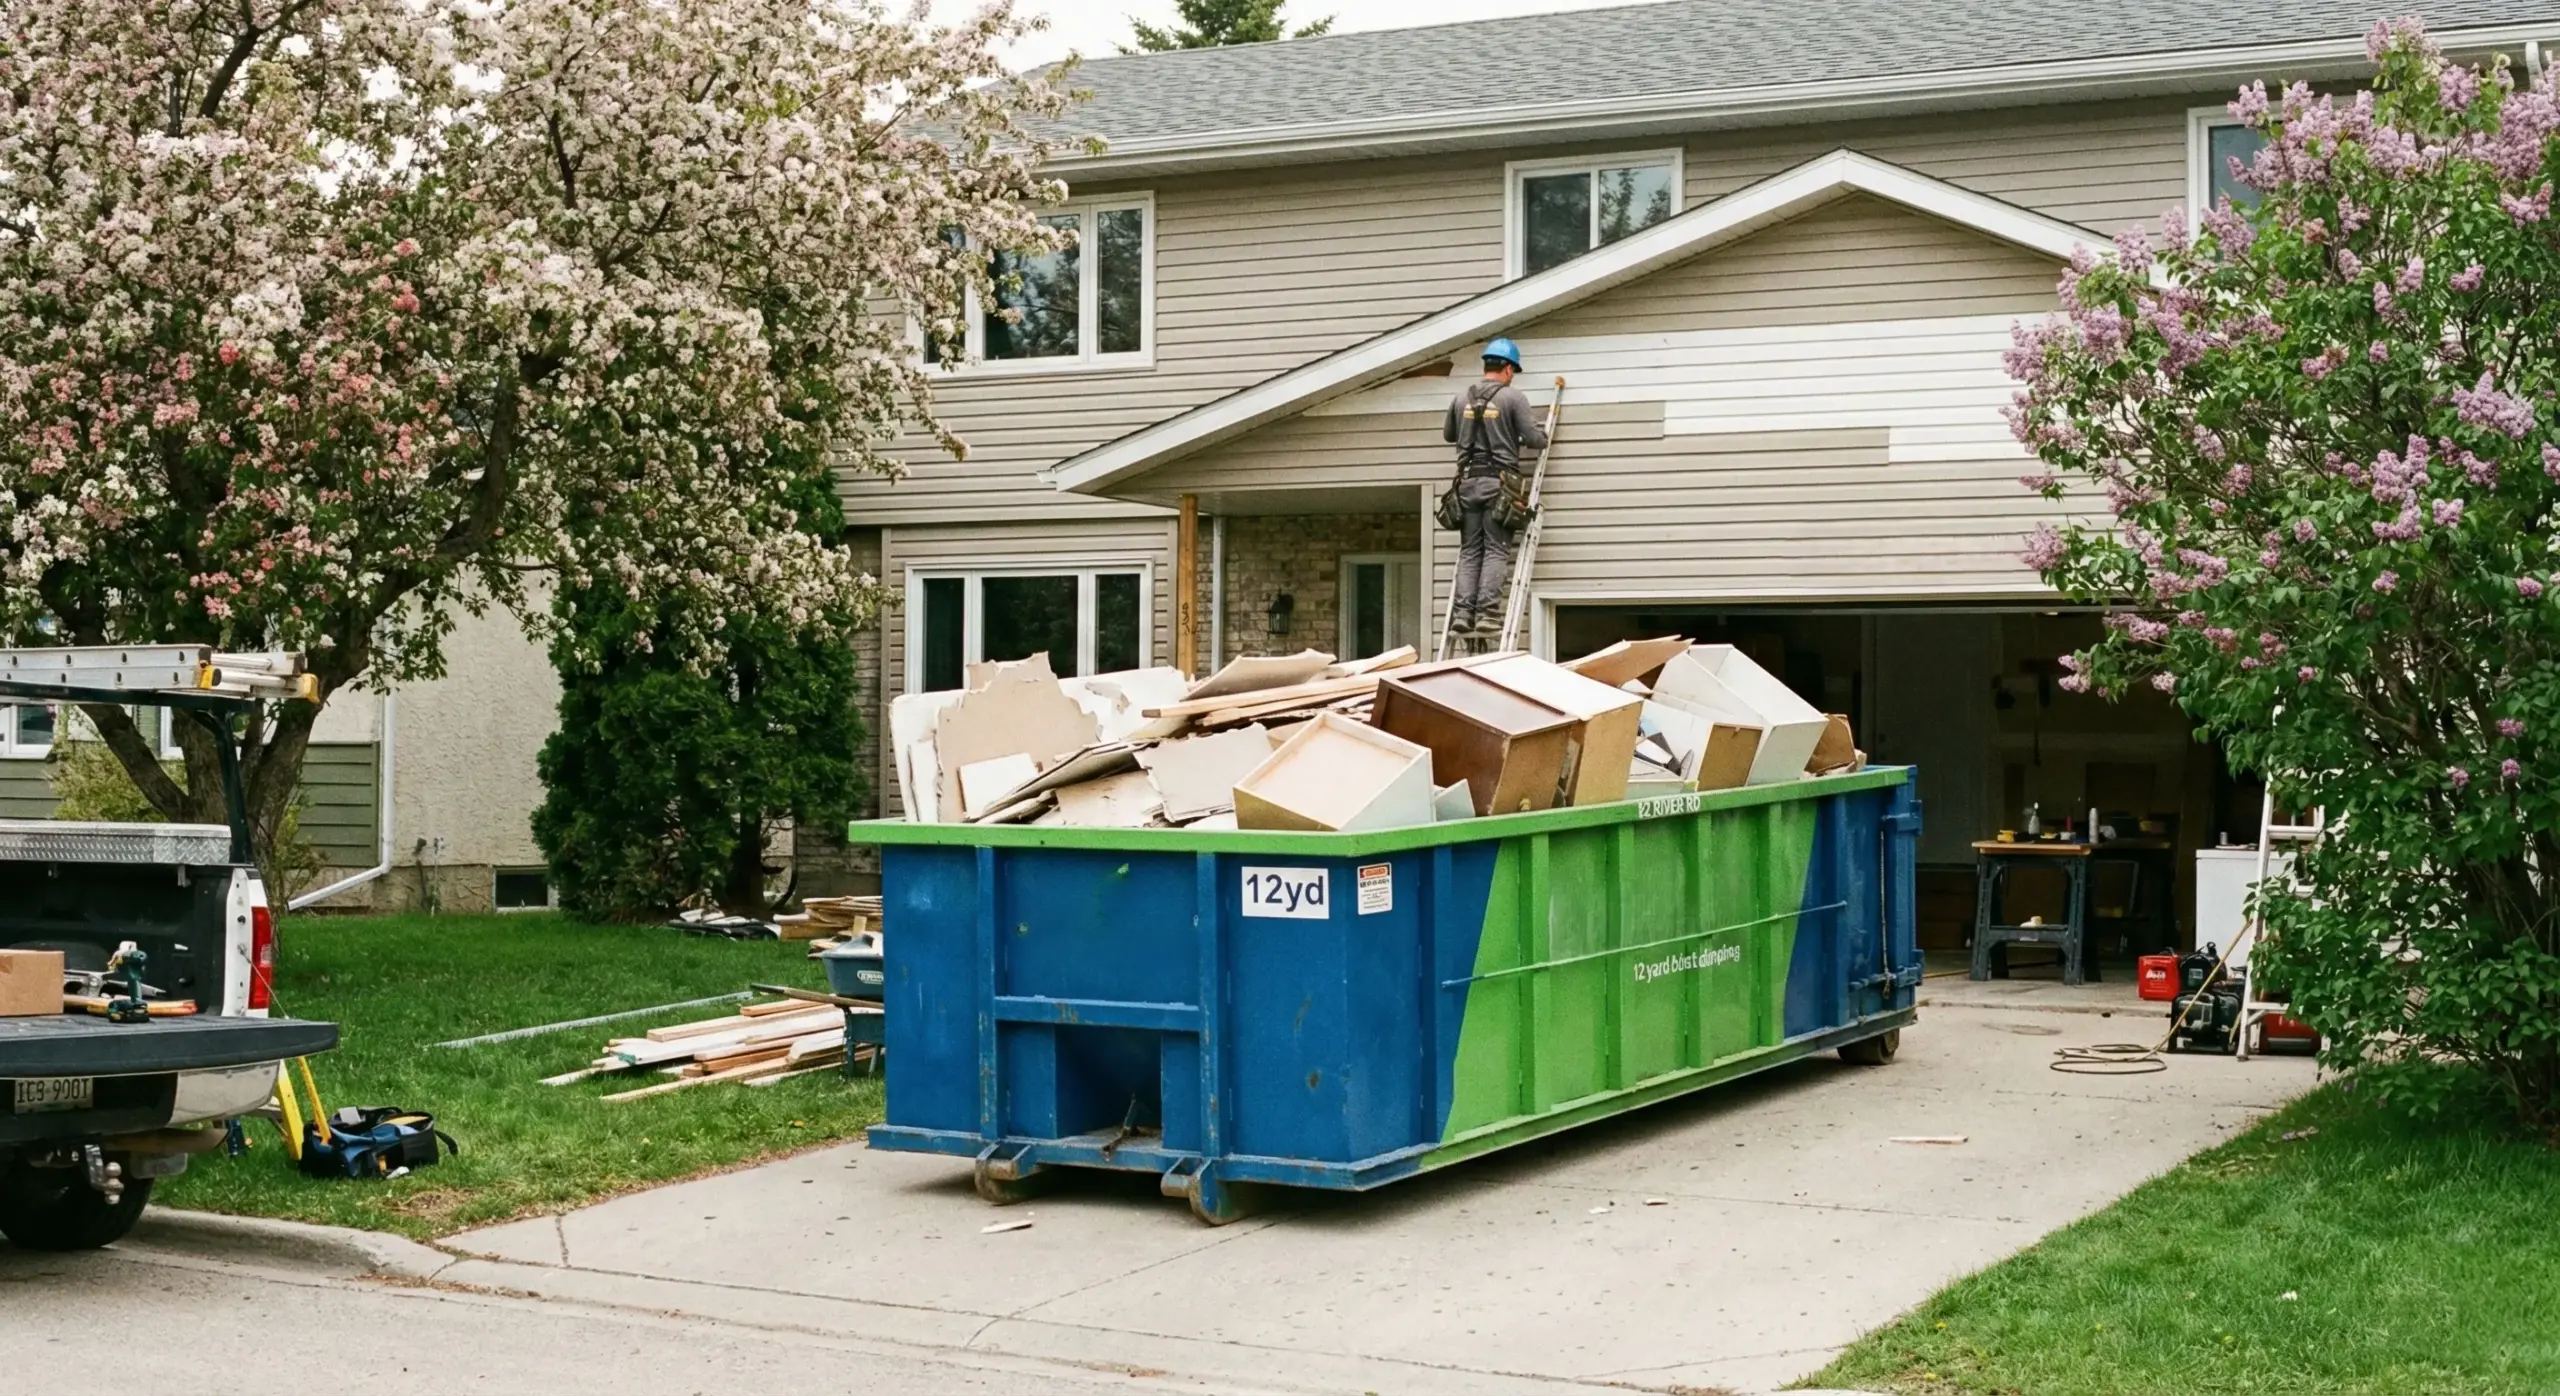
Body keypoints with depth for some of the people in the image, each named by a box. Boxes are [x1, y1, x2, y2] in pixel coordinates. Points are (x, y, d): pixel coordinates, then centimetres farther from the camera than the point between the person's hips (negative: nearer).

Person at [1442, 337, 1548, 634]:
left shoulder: (1461, 397, 9)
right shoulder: (1513, 397, -4)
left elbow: (1448, 434, 23)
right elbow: (1535, 439, -6)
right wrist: (1541, 432, 16)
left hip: (1468, 481, 4)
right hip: (1499, 482, -4)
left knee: (1469, 551, 6)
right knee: (1496, 551, -3)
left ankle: (1462, 611, -4)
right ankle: (1487, 610, -12)